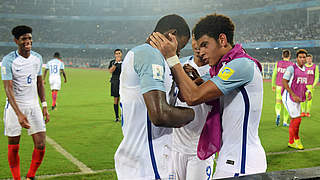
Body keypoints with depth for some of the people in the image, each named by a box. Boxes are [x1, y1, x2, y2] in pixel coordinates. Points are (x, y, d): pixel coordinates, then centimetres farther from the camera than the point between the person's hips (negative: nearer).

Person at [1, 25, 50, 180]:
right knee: (13, 148, 4)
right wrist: (19, 114, -27)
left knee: (41, 146, -3)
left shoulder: (37, 58, 4)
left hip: (34, 106, 4)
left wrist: (44, 106, 8)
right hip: (14, 107, -4)